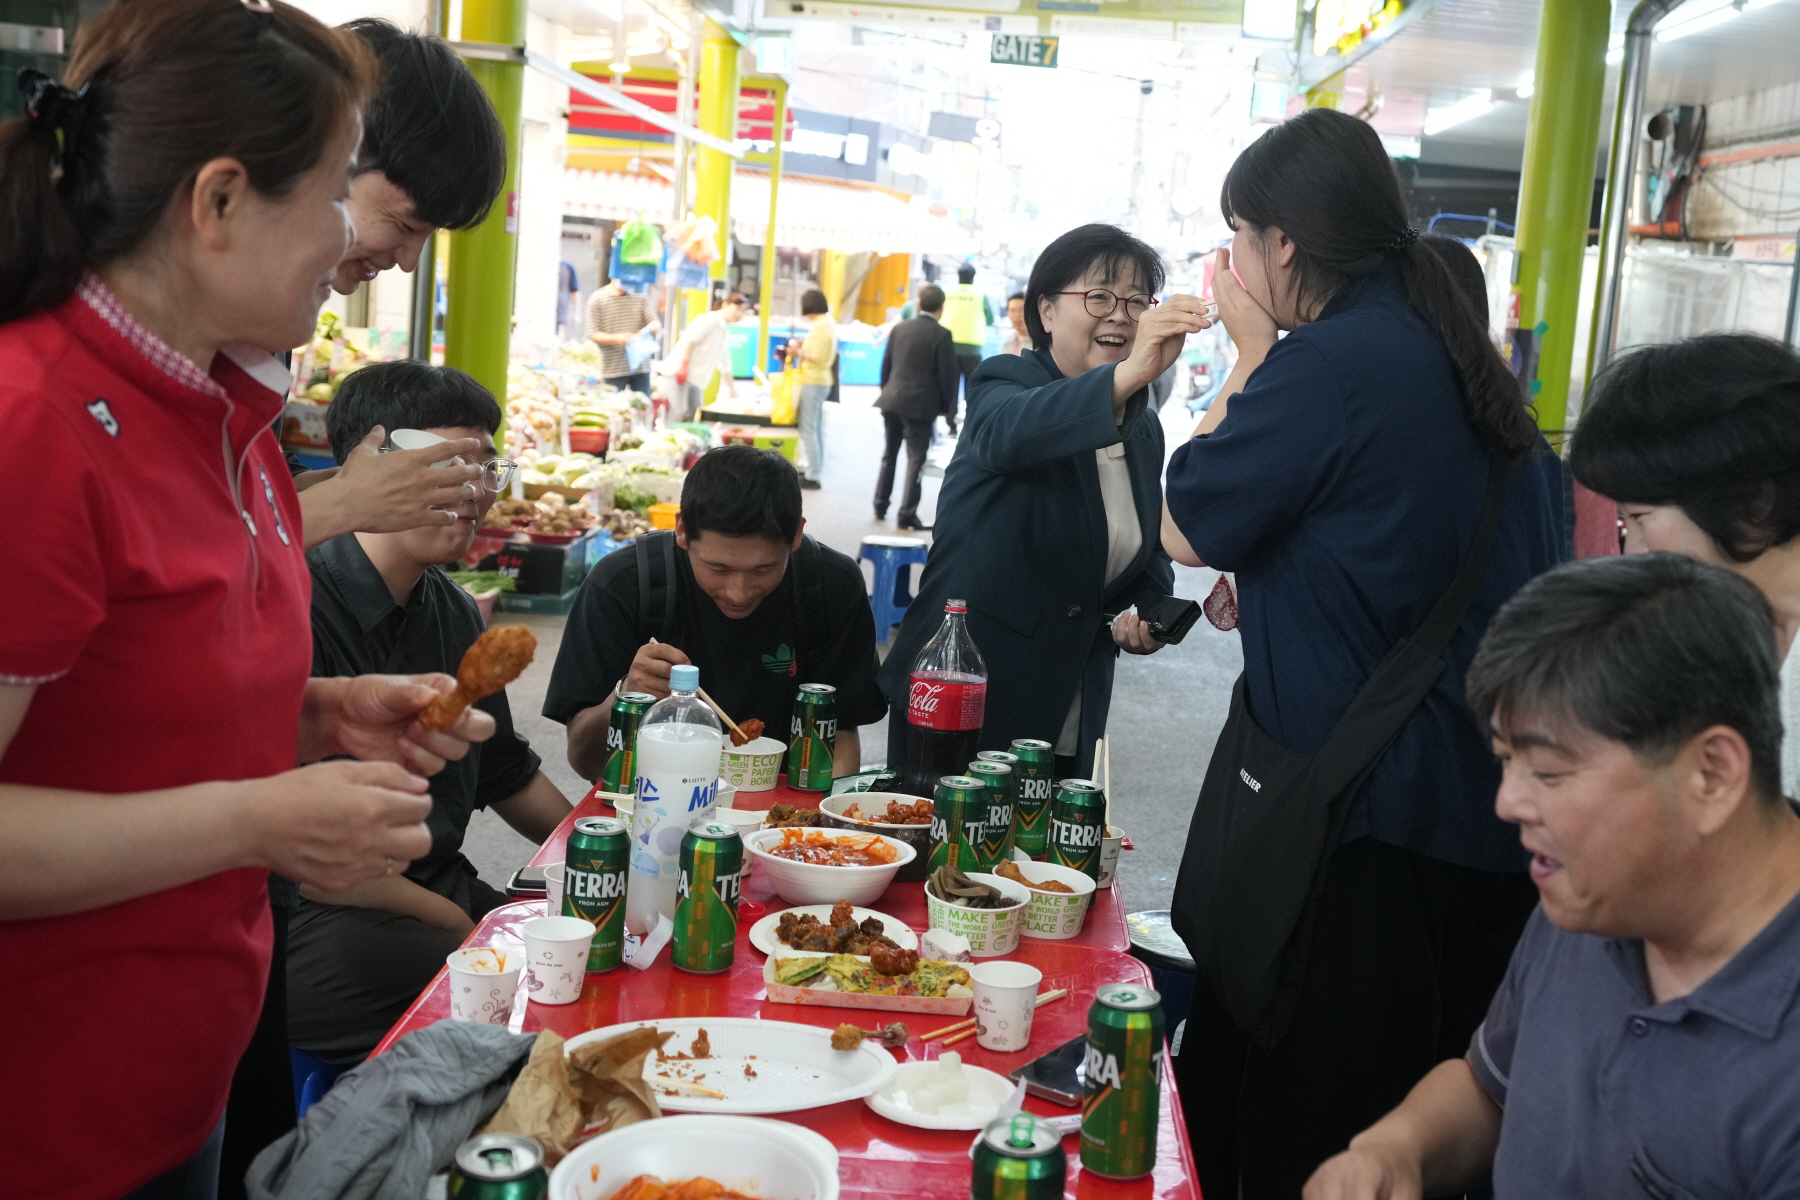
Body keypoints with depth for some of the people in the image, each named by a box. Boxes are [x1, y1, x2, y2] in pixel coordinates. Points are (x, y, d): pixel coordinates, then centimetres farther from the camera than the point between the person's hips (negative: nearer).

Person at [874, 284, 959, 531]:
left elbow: (886, 365, 11)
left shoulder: (899, 328, 6)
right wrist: (946, 407, 2)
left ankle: (880, 506, 26)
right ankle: (907, 514, -5)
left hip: (892, 400, 5)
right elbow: (947, 375, -8)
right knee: (916, 458, -1)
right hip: (920, 405, -5)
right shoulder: (941, 335, -10)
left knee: (890, 455, 18)